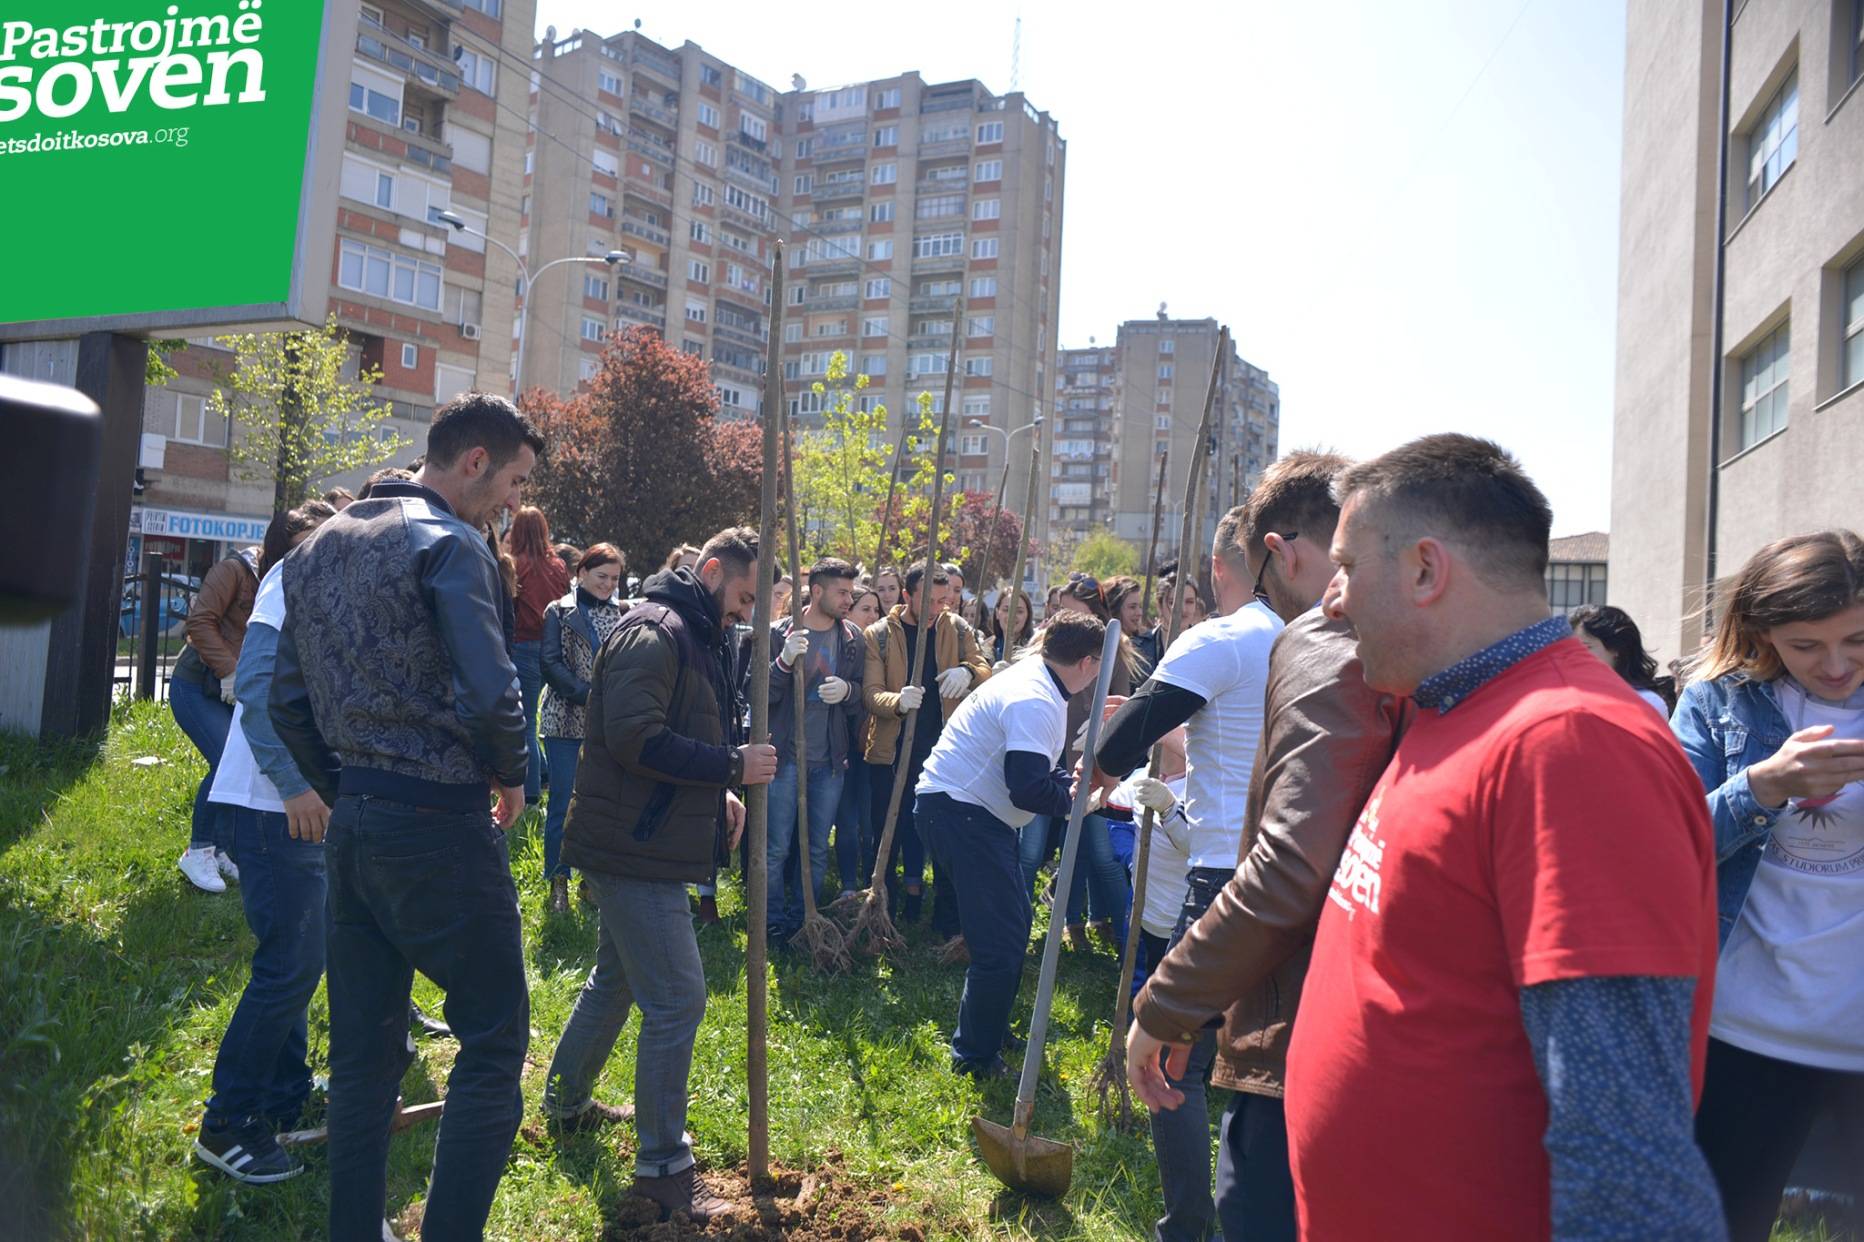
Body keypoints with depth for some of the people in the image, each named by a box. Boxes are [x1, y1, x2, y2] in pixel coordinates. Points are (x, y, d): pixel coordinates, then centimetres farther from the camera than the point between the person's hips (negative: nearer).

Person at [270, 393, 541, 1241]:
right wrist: (511, 776, -6)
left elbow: (289, 701, 14)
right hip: (439, 827, -8)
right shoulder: (449, 544, -12)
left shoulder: (319, 547, 13)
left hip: (353, 823, 8)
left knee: (363, 1048, 16)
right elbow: (489, 693, -24)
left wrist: (347, 795, 18)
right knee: (494, 1036, 3)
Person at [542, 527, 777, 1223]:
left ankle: (567, 1102, 43)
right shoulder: (653, 634, -17)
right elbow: (635, 738, -27)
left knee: (616, 980, 24)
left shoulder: (696, 639, 17)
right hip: (635, 849, -11)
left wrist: (720, 795, 9)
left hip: (640, 845, 11)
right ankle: (661, 1165, 4)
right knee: (678, 999, -7)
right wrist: (731, 767, -22)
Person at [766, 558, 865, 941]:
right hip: (786, 756, -4)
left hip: (829, 761, 4)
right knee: (777, 848, 2)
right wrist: (784, 662, -25)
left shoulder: (852, 640, 4)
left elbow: (863, 697, 9)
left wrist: (848, 690, -14)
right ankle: (775, 924, 17)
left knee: (818, 850, 12)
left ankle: (804, 923, 25)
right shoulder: (779, 633, -6)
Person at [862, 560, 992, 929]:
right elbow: (870, 692, -10)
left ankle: (948, 920, 18)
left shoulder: (956, 629, 4)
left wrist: (967, 671, -21)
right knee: (888, 833, 5)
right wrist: (898, 701, -33)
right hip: (893, 750, -2)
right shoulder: (879, 635, -4)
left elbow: (984, 668, 3)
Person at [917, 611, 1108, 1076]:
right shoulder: (1033, 702, -24)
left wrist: (1073, 780, 0)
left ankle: (988, 1029, 36)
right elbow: (1028, 790, -30)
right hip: (957, 808, -11)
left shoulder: (1037, 680, 9)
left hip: (975, 809, 11)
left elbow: (1041, 767, 17)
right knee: (1001, 941, -8)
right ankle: (976, 1056, 6)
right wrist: (1074, 797, -12)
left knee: (1013, 922, 21)